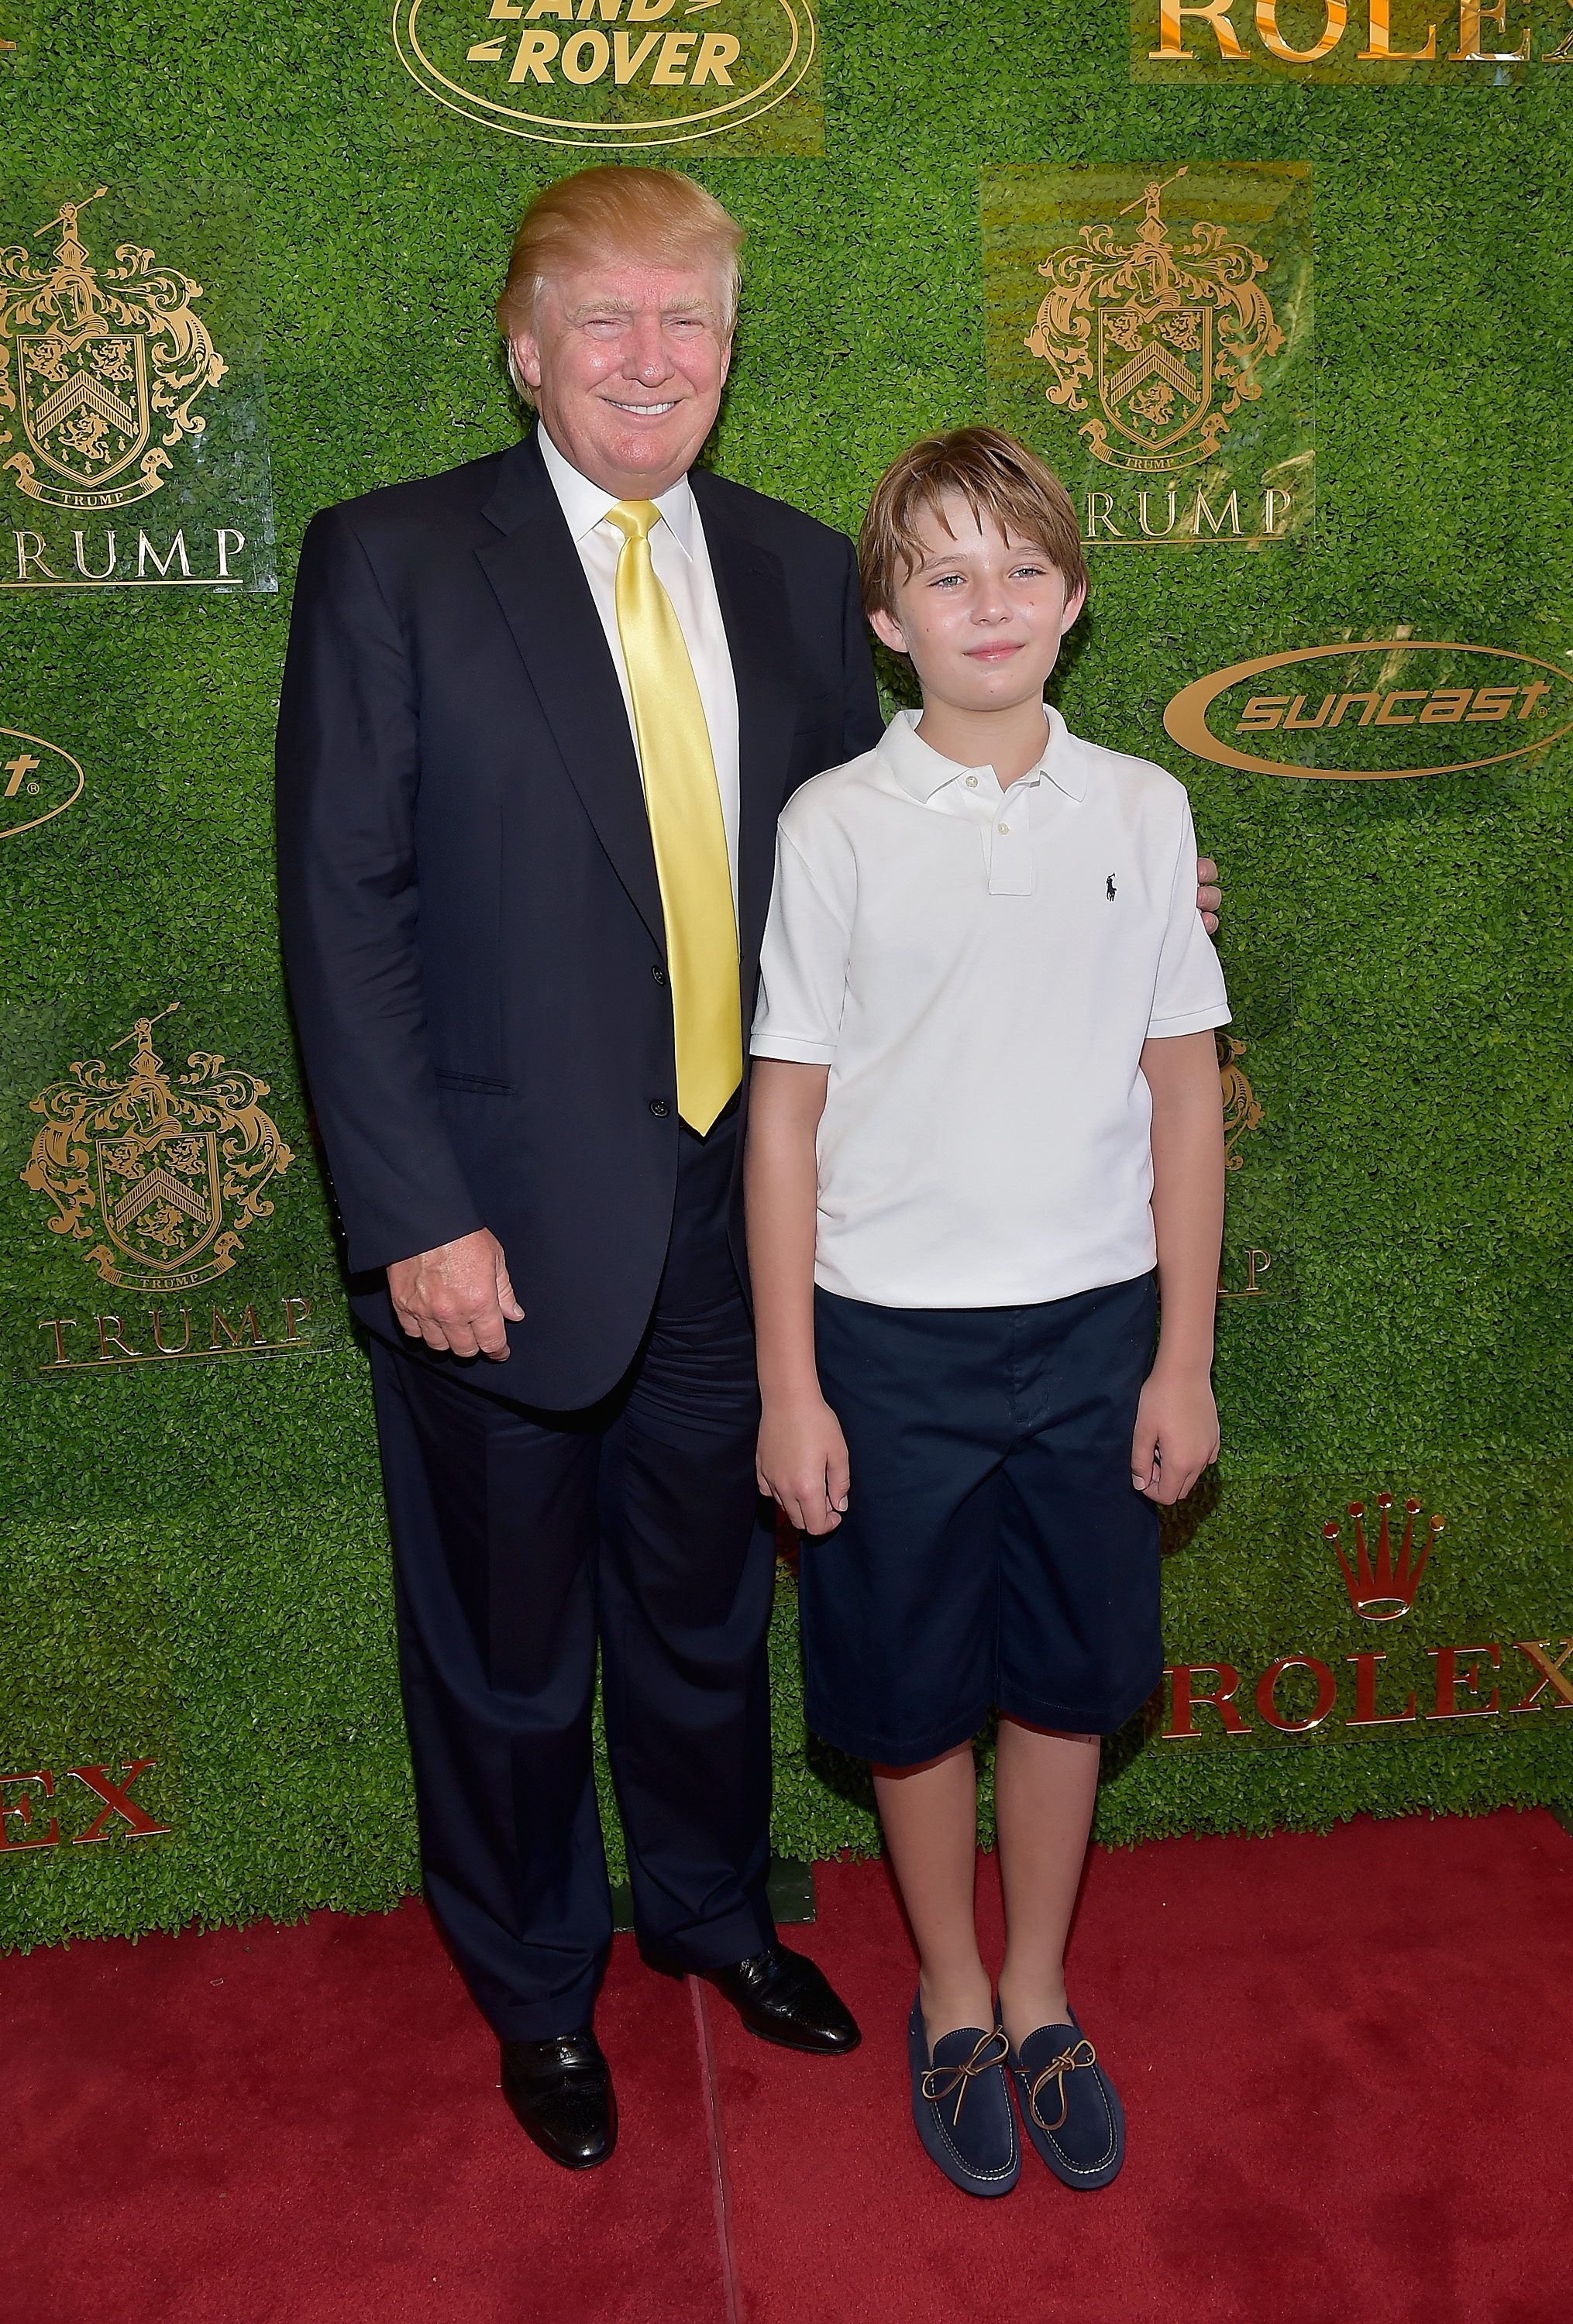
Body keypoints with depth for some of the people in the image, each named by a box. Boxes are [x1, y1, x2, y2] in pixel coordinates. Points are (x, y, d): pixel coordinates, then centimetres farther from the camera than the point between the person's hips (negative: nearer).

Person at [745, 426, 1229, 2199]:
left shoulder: (1143, 810, 0)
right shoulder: (834, 824, -5)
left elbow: (1185, 1096, 3)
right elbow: (784, 1115, -3)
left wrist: (1184, 1358, 2)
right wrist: (788, 1386, -4)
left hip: (1092, 1322, 2)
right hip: (892, 1331, -1)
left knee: (1067, 1674, 15)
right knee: (915, 1689, 12)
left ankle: (1038, 1991, 39)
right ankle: (951, 1998, 37)